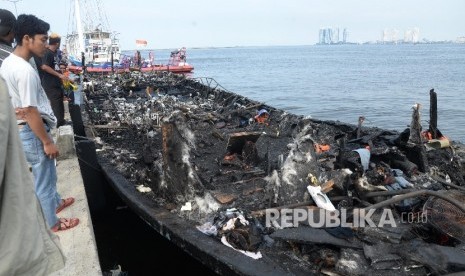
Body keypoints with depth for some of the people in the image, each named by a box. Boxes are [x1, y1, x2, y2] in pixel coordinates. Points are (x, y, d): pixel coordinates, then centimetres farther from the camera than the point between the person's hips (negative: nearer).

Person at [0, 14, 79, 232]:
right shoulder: (25, 71, -26)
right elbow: (30, 112, -25)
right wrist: (47, 142, -17)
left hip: (21, 130, 10)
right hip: (32, 133, -10)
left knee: (46, 173, 27)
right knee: (44, 179, 7)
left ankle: (56, 202, 48)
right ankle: (53, 223, 24)